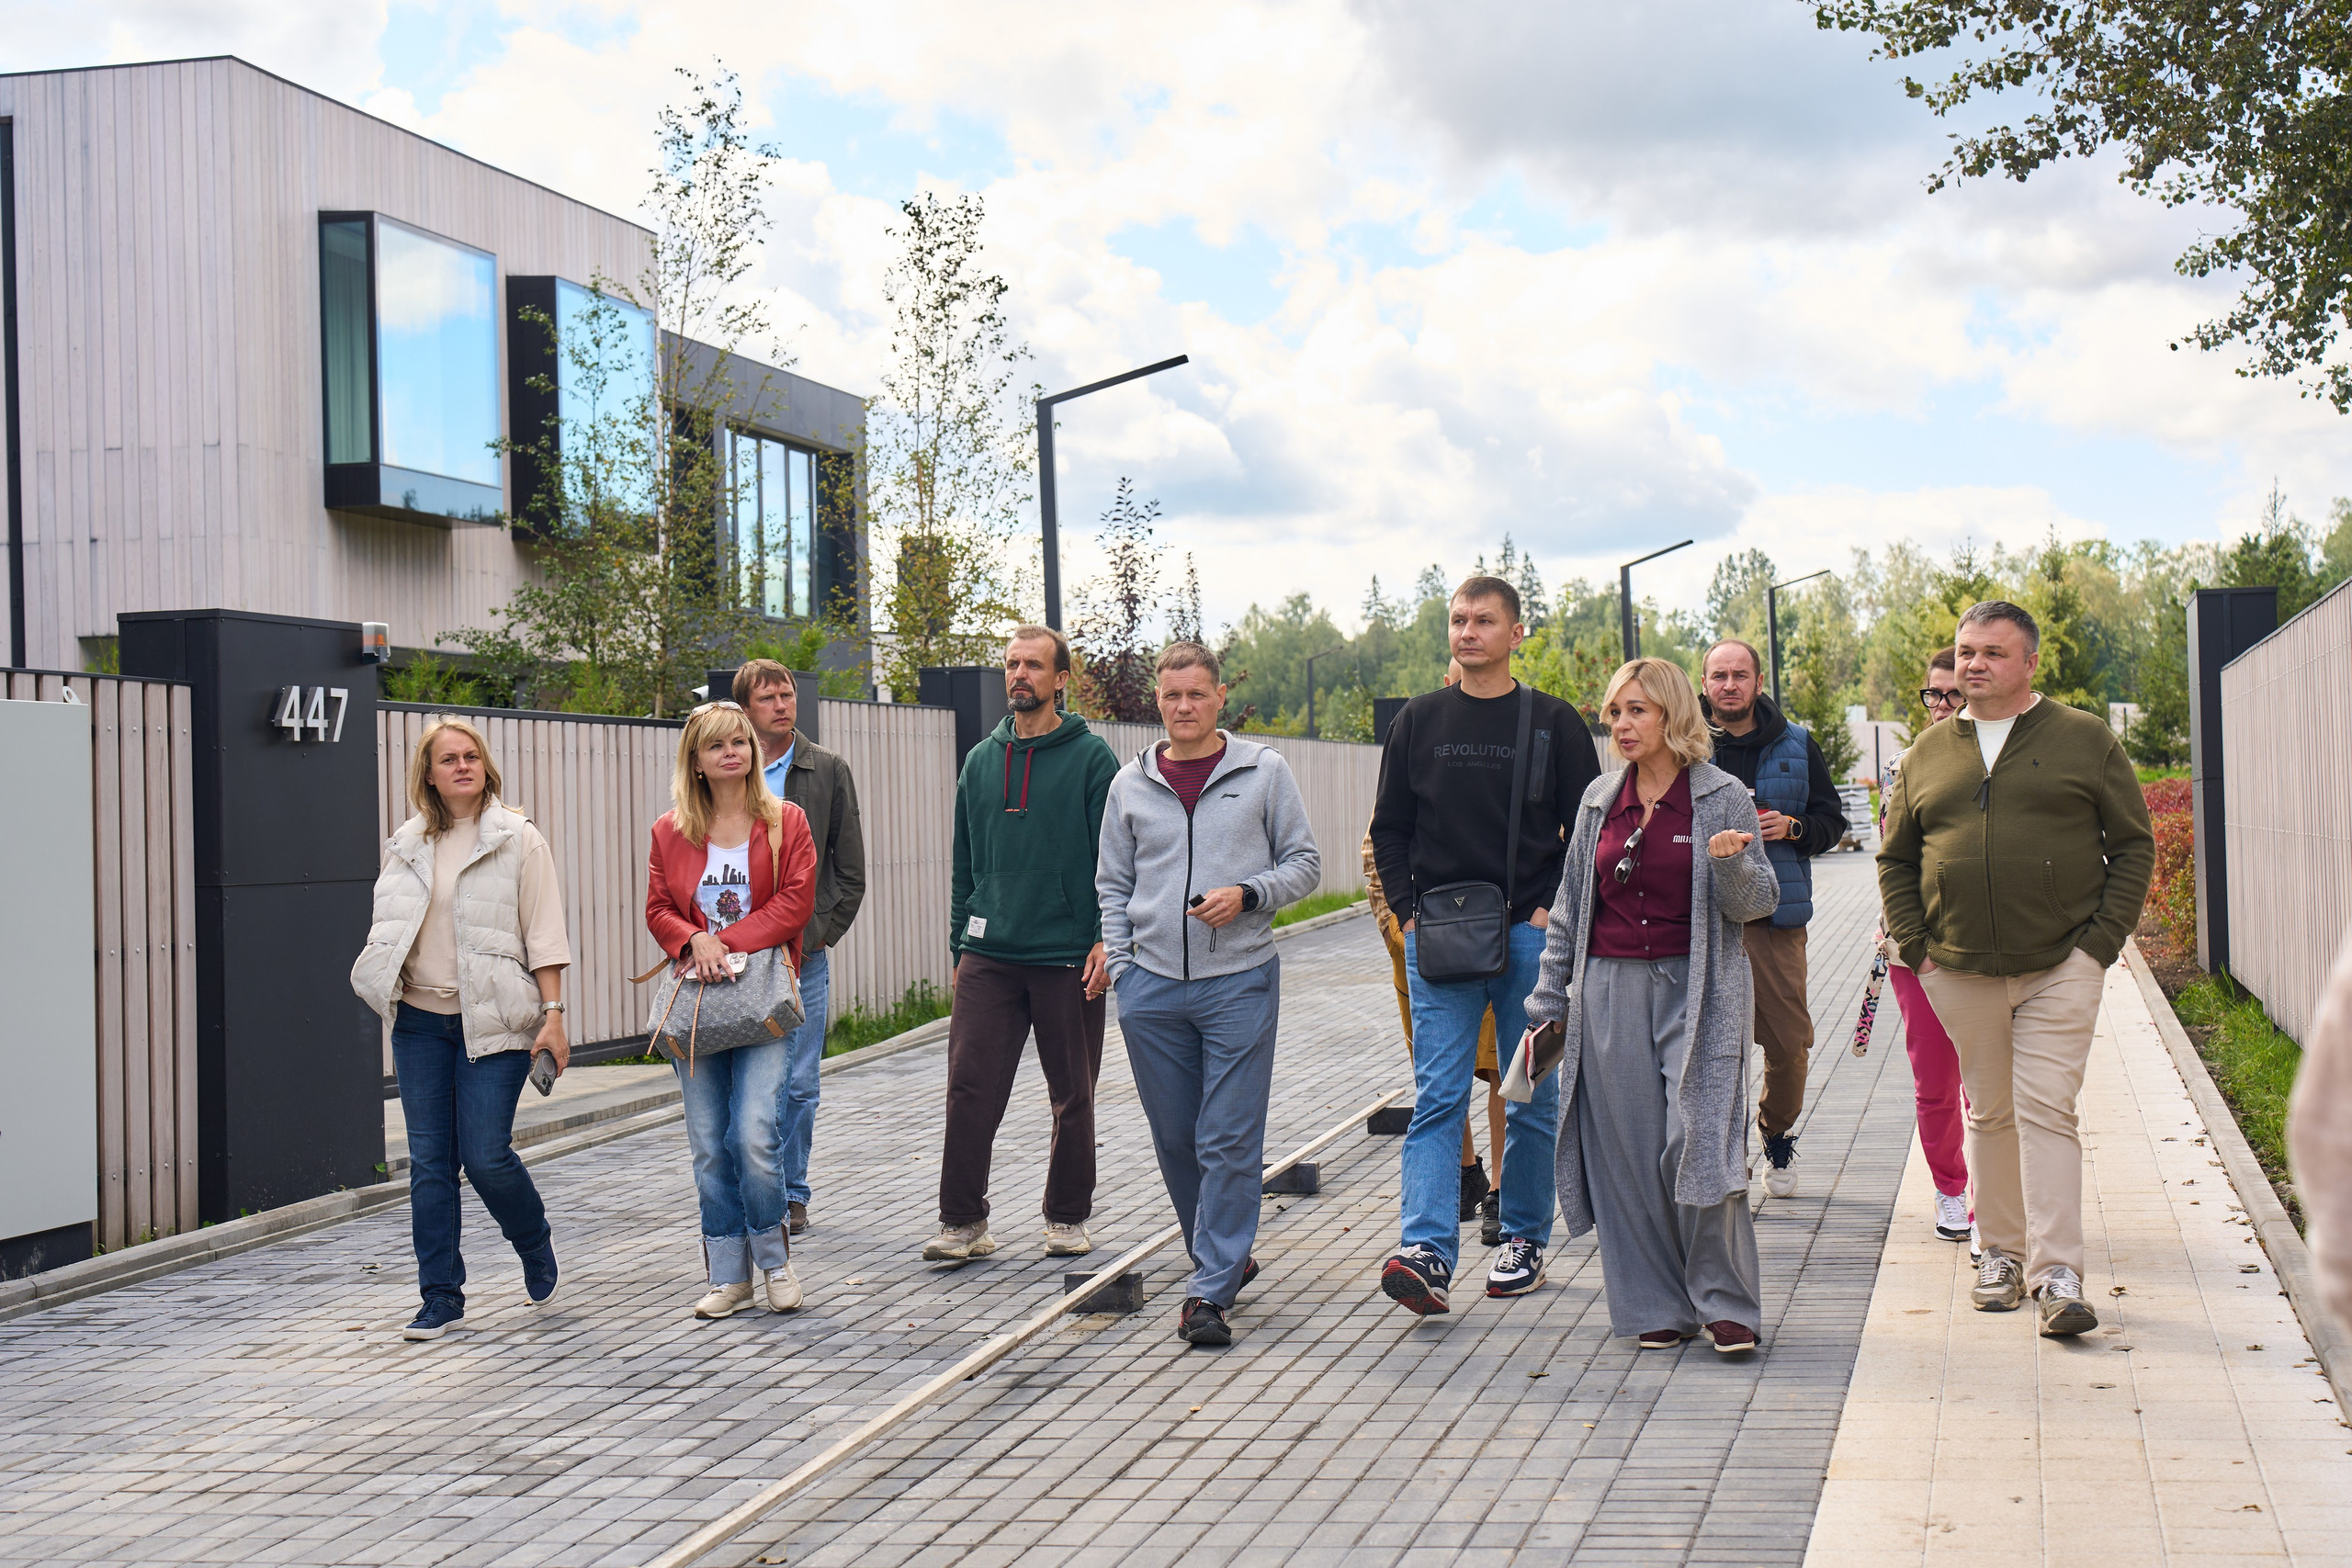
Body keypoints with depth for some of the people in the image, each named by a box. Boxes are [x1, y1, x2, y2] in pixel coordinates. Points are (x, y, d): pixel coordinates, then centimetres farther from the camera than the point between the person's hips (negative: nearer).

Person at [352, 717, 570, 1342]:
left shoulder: (518, 839, -1)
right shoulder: (407, 844, 10)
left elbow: (544, 936, -3)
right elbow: (390, 928, 17)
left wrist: (553, 1015, -8)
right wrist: (389, 998, 4)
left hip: (492, 1021, -4)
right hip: (421, 1020, 4)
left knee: (486, 1154, -8)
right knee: (430, 1160, 3)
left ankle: (536, 1246, 22)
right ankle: (441, 1296, 10)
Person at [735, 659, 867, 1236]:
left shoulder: (829, 771, 5)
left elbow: (851, 872, 5)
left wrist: (815, 937, -5)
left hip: (805, 952, 0)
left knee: (800, 1084, 3)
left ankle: (792, 1194, 14)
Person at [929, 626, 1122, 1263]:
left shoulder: (1091, 757, -1)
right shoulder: (981, 761, 11)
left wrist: (1106, 940, -13)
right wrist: (959, 948, 13)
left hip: (1068, 959, -3)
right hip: (987, 958, 3)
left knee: (1073, 1097, 7)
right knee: (970, 1092, -2)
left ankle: (1068, 1218, 20)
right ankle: (963, 1222, 6)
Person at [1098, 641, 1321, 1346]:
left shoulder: (1264, 772, 3)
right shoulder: (1130, 784, 10)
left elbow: (1304, 863, 5)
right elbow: (1112, 885, 15)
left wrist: (1246, 896, -12)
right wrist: (1120, 964, 4)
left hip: (1240, 982, -3)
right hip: (1153, 989, 3)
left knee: (1230, 1143, -6)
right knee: (1175, 1141, 9)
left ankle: (1209, 1290, -2)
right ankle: (1227, 1257, 27)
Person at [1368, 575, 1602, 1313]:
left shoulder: (1552, 723, 3)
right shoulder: (1419, 721, 9)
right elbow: (1389, 829, 12)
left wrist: (1551, 909, -6)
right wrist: (1408, 912, 0)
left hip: (1529, 936, 0)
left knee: (1532, 1096, 8)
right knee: (1438, 1097, -9)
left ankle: (1525, 1239, 22)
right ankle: (1428, 1252, -17)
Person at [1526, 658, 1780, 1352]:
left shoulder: (1722, 798, -1)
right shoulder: (1599, 802, 10)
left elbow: (1756, 903, -1)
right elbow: (1569, 908, 15)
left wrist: (1732, 864, -23)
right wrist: (1549, 1002, 13)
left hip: (1696, 991, -3)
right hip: (1611, 993, 4)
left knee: (1701, 1145, -10)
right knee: (1629, 1151, 2)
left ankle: (1724, 1302, 3)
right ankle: (1658, 1305, 13)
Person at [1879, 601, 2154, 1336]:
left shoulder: (2086, 739, 2)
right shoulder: (1928, 752, 10)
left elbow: (2133, 845, 4)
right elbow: (1895, 858, 15)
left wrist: (2103, 939, -5)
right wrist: (1915, 944, 3)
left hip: (2061, 966, -3)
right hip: (1960, 972, 3)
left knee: (2046, 1108, -9)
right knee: (1989, 1111, 10)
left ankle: (2057, 1272, -9)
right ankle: (2002, 1248, 22)